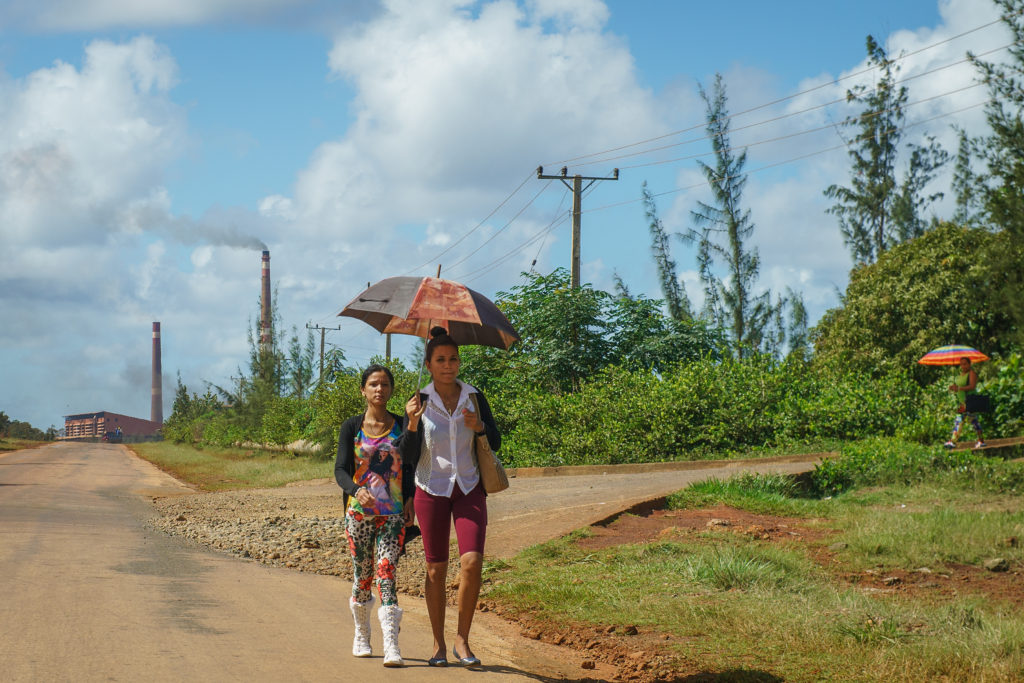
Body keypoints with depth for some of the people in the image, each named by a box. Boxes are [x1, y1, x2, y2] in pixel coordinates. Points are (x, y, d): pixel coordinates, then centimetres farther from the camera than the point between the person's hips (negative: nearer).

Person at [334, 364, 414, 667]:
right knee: (362, 576, 8)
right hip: (359, 513, 1)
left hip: (393, 514, -1)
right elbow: (341, 470, -7)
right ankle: (361, 635, 30)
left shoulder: (402, 426, 5)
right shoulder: (352, 427, 2)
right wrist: (356, 490, -26)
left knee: (386, 573, -13)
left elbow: (410, 468, 11)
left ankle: (391, 646, -19)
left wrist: (410, 501, -1)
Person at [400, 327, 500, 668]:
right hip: (432, 490, -1)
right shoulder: (420, 402, -3)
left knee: (472, 562, -15)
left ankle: (462, 640, -3)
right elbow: (408, 458, -5)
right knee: (436, 568, 3)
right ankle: (438, 644, 15)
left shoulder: (474, 398, 1)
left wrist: (480, 427, -13)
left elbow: (496, 442, 7)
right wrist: (412, 425, -22)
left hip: (469, 489, 1)